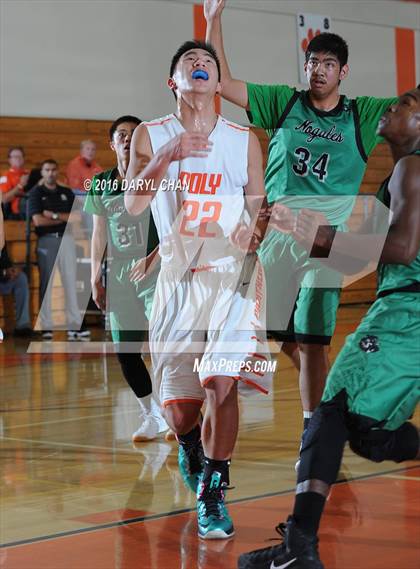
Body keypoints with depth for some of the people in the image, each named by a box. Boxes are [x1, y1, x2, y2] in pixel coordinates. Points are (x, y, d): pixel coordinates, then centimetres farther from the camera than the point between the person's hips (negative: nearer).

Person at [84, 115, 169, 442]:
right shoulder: (100, 185, 11)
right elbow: (99, 234, 15)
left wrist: (152, 258, -19)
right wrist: (95, 277, 10)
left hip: (154, 270, -4)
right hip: (118, 274, 4)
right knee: (125, 351, 3)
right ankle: (153, 416, 18)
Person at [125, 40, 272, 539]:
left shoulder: (245, 139, 6)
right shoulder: (151, 136, 4)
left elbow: (257, 208, 11)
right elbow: (132, 204, -8)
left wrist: (252, 231, -13)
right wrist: (168, 156, -22)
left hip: (232, 272, -1)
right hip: (178, 277, 1)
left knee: (221, 382, -19)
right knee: (177, 406, 5)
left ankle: (212, 493, -3)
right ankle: (190, 446, 42)